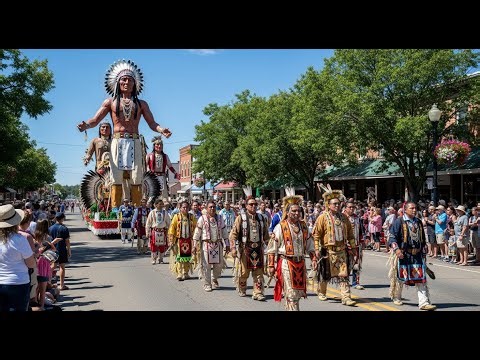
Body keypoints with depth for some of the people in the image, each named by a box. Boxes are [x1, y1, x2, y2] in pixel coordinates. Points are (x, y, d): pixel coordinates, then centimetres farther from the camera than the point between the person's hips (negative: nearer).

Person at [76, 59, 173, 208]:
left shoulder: (141, 104, 17)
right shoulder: (110, 102, 15)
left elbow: (152, 123, 10)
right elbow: (95, 120, 7)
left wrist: (161, 130, -12)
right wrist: (86, 125, -16)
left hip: (135, 144, 1)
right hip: (117, 143, 0)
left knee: (135, 180, -6)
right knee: (116, 180, -7)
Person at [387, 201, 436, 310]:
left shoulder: (418, 222, 12)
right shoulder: (399, 221, -6)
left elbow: (423, 239, 21)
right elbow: (392, 237, -10)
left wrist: (424, 252, 19)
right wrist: (396, 249, -24)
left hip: (417, 255, 4)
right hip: (403, 255, -4)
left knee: (421, 278, -3)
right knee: (400, 277, 8)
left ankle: (424, 302, -2)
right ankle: (397, 298, 30)